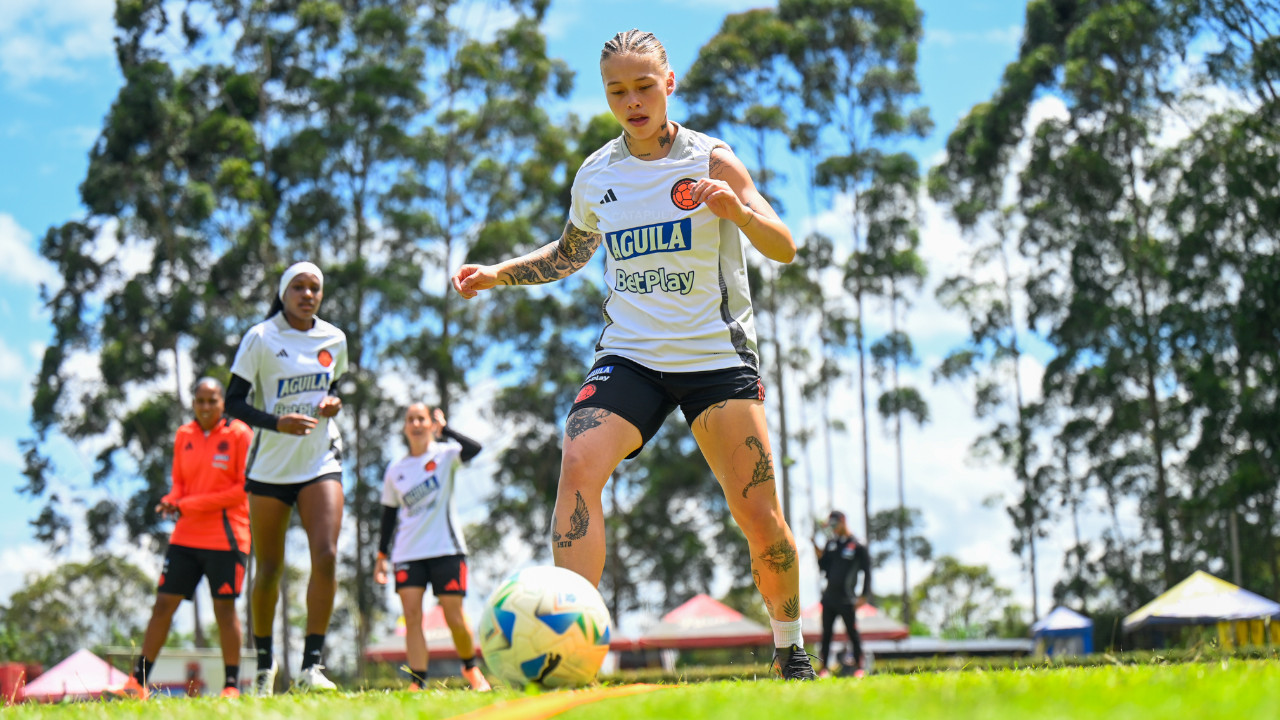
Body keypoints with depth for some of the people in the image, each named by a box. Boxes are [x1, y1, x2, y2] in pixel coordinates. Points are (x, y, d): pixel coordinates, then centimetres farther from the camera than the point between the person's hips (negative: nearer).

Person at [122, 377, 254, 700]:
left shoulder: (239, 434, -6)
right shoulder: (183, 436, 10)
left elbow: (244, 488, -10)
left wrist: (192, 504, -14)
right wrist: (171, 502, -4)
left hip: (225, 537, -5)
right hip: (185, 537, 5)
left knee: (224, 608, -1)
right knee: (163, 604, 3)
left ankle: (232, 686, 8)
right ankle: (139, 680, 8)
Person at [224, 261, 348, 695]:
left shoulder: (334, 339, 6)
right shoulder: (260, 338, -6)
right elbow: (234, 402, -6)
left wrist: (333, 403, -1)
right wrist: (277, 422, -23)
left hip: (321, 462, 2)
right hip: (270, 465, -2)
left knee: (326, 555, -17)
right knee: (269, 570, 5)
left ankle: (311, 665, -13)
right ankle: (264, 661, 25)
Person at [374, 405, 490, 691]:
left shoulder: (445, 454, 2)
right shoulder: (396, 470, 11)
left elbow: (474, 449, -21)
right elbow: (389, 514, 17)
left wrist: (444, 428, -11)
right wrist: (382, 555, 14)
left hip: (446, 549, -3)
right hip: (408, 553, 3)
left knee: (455, 619, -4)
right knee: (412, 616, -11)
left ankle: (471, 669, 22)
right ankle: (417, 683, -14)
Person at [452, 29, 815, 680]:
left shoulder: (710, 162, -4)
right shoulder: (595, 175, 6)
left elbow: (784, 250, -10)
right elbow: (570, 253, 25)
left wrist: (739, 212, -30)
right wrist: (497, 274, 10)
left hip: (718, 357, -2)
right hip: (630, 354, 2)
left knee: (760, 517, -6)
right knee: (578, 466, -24)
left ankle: (791, 649, 18)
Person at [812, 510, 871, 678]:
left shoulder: (857, 546, -5)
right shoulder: (831, 543, 12)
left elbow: (866, 571, -5)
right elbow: (823, 567, 11)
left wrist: (864, 595, -11)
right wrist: (818, 550, -4)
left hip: (846, 599, -5)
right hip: (829, 597, 5)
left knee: (853, 633, -1)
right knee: (826, 634, 6)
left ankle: (858, 667, 5)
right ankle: (823, 668, 9)